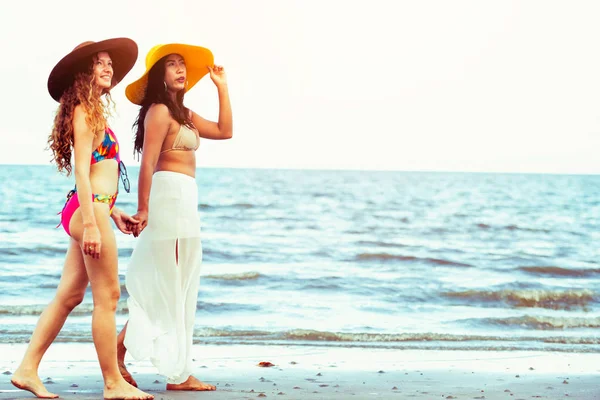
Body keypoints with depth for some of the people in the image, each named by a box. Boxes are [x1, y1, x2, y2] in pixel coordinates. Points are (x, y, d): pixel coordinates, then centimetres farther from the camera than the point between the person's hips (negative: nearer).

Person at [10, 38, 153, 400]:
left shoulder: (94, 112, 20)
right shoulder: (84, 111, -8)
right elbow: (81, 171, -15)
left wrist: (114, 212, 20)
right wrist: (91, 222, -20)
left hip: (92, 209, 10)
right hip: (88, 210, -10)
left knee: (69, 296, 11)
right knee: (108, 297, -4)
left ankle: (28, 370, 17)